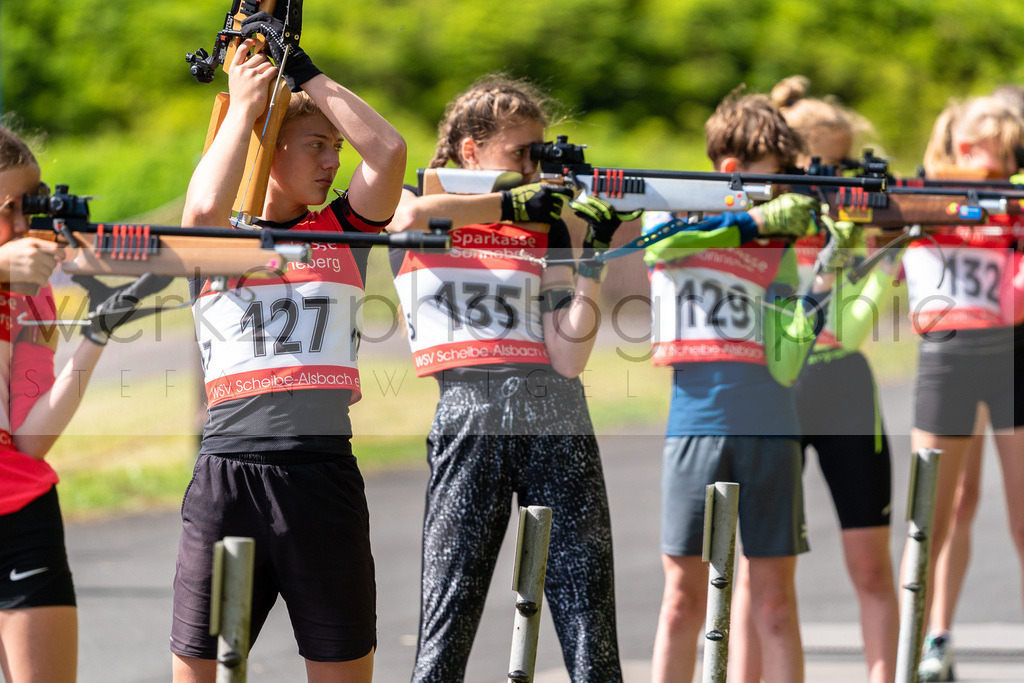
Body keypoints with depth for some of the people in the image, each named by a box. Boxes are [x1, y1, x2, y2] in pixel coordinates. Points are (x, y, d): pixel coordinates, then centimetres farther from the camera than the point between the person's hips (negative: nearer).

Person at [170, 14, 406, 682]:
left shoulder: (343, 230, 12)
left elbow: (389, 149, -3)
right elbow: (203, 209, -16)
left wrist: (304, 73, 1)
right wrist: (243, 104, -4)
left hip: (325, 471, 2)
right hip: (230, 470, -2)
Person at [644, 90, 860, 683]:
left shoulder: (779, 250, 11)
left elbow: (784, 363, 1)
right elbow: (664, 238, -20)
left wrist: (827, 279, -6)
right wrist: (755, 221, -18)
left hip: (771, 429, 2)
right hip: (697, 426, -2)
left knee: (775, 597, 2)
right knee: (685, 594, -1)